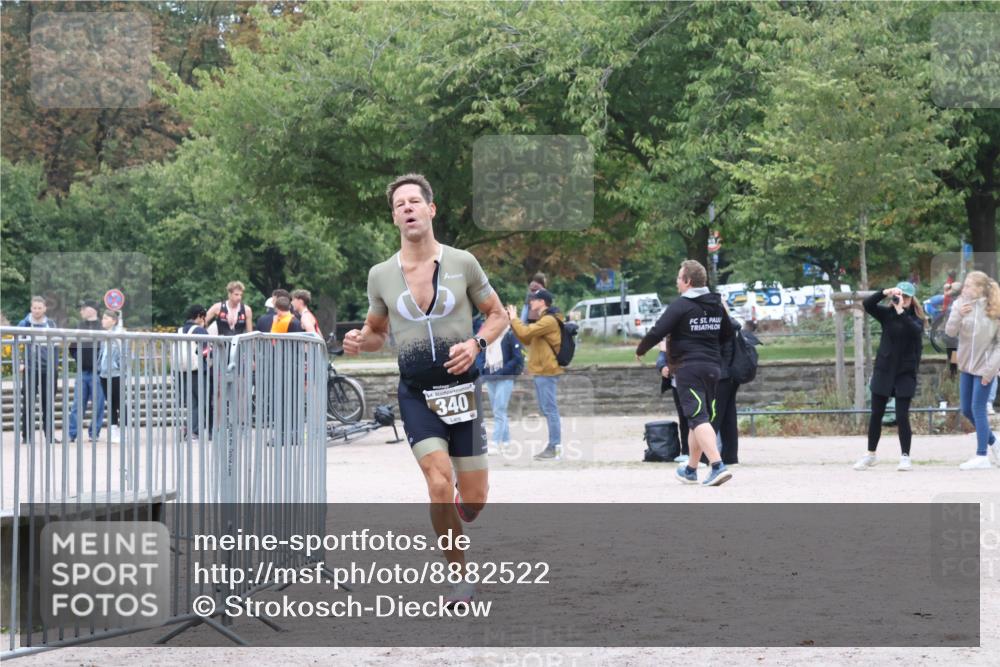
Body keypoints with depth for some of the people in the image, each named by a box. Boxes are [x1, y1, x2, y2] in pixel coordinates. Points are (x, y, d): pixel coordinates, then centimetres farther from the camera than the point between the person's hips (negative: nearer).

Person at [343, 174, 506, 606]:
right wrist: (359, 341, -7)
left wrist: (476, 343, -12)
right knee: (439, 484, -18)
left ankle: (452, 523, 40)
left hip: (461, 388, 0)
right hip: (416, 393, 0)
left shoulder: (462, 263, -1)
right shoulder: (381, 275, 3)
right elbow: (376, 332, 17)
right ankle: (460, 574, 0)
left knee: (474, 499, 2)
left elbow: (497, 315, 8)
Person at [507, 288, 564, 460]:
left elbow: (525, 332, -21)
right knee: (547, 409, 13)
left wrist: (514, 319, -5)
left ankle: (555, 448, -11)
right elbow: (527, 340, 21)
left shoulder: (549, 320, -15)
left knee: (550, 409, -10)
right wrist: (513, 322, 13)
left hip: (546, 371, -11)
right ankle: (553, 446, 17)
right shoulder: (544, 320, 19)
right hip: (541, 370, 11)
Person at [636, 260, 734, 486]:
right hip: (712, 366, 7)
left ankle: (717, 466, -29)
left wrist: (640, 351, 2)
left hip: (688, 368, -7)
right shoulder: (717, 305, 12)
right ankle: (691, 470, 29)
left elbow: (656, 333, -14)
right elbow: (728, 334, 23)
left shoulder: (680, 305, -11)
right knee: (700, 418, 17)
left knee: (698, 418, -13)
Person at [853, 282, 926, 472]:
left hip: (905, 372, -2)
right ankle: (870, 455, 21)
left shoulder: (915, 317, -3)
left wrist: (901, 311, -29)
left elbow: (915, 330, -24)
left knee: (902, 416, -7)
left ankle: (905, 457, 4)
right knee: (876, 414, 8)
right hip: (883, 369, 2)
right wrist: (884, 293, -26)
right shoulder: (887, 314, 2)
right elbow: (868, 305, -12)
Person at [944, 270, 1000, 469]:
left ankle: (981, 456, -2)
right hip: (966, 365, 5)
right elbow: (950, 331, -9)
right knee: (967, 410, 11)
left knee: (978, 409, -8)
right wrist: (958, 314, -27)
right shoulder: (961, 304, -3)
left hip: (984, 367, -5)